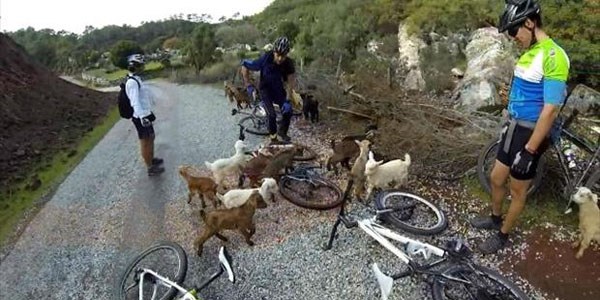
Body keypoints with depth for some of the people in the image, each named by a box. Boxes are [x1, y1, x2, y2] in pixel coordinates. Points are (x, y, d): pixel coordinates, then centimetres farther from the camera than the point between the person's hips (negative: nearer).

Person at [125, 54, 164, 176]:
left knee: (151, 138, 23)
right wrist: (142, 117, -33)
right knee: (145, 142, 1)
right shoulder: (132, 82, -21)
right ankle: (151, 168, 13)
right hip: (141, 117, -10)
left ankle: (152, 159, 41)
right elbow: (135, 102, -28)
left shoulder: (136, 79, 10)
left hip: (145, 114, 10)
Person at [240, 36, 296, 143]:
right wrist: (248, 85, -16)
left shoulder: (288, 63, -22)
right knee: (272, 114, -21)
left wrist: (287, 100, -27)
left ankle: (282, 132, 14)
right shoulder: (265, 59, -29)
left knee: (288, 111, -14)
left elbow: (291, 82, -18)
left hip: (278, 89, 3)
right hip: (265, 89, -3)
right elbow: (244, 66, -18)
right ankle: (273, 138, 2)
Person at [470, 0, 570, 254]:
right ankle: (495, 218, 42)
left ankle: (503, 235, 28)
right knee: (496, 178, 19)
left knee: (517, 189, 9)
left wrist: (529, 150, -22)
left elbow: (550, 110, -24)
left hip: (531, 134, -8)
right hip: (515, 128, 8)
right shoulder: (529, 52, 7)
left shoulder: (553, 57, -22)